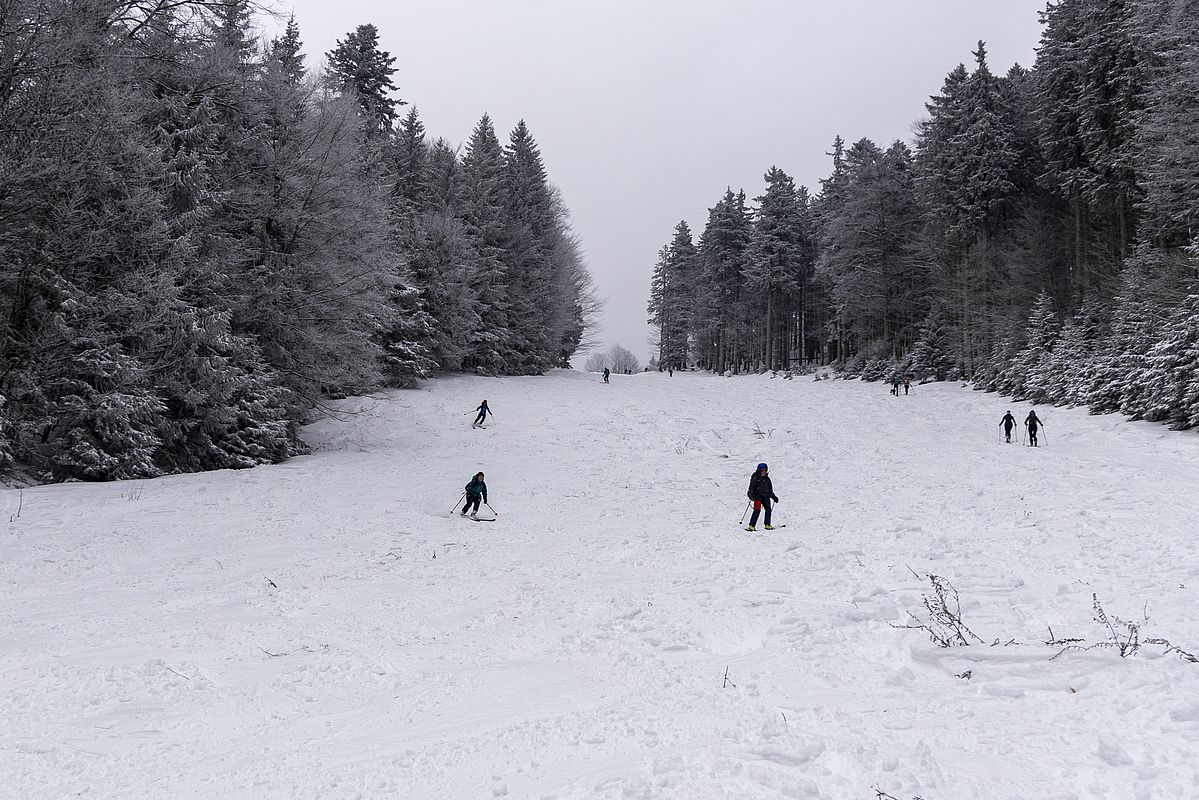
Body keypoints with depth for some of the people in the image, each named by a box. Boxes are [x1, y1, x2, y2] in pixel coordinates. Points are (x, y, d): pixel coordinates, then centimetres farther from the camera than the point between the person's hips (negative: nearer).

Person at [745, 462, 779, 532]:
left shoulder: (767, 478, 18)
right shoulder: (755, 477, 0)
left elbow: (770, 489, 26)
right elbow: (752, 487, -7)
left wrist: (773, 497, 22)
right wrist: (751, 495, -19)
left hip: (766, 496, 6)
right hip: (758, 495, -6)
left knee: (768, 510, 0)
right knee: (757, 510, -16)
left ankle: (767, 525, 12)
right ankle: (751, 526, -17)